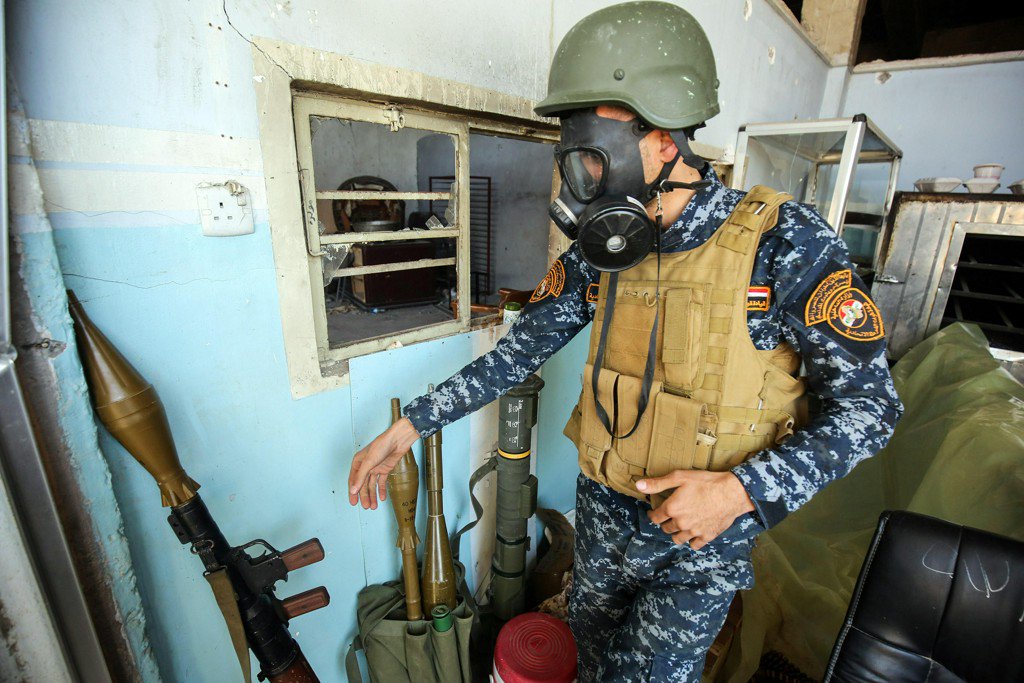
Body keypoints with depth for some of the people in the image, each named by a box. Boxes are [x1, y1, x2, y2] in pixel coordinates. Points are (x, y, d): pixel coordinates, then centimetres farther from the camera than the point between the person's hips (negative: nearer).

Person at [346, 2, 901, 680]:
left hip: (704, 534, -4)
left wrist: (741, 490, -26)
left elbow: (870, 405, -13)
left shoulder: (786, 243, -20)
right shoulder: (599, 250, -9)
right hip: (604, 512, 5)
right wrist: (407, 428, -6)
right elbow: (520, 350, -5)